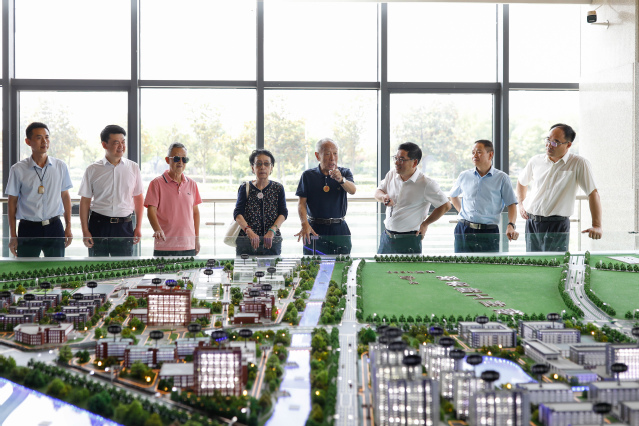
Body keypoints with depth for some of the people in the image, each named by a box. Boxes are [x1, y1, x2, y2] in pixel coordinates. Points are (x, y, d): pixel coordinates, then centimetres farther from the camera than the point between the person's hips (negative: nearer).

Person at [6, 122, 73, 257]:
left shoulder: (60, 166, 3)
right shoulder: (18, 169, -2)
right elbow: (12, 201, 2)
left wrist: (68, 227, 9)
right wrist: (13, 235, 1)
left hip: (54, 227, 2)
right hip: (28, 229, -1)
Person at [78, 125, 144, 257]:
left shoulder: (133, 168, 6)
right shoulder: (92, 170, 2)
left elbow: (138, 198, 11)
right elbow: (85, 201, 4)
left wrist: (138, 227, 8)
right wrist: (85, 231, -2)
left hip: (124, 226, 1)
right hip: (98, 225, -1)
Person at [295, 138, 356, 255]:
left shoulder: (344, 173, 7)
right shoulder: (308, 176, 4)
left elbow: (352, 190, -13)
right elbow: (302, 203, -2)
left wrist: (341, 179, -35)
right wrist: (305, 224, -20)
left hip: (340, 231, 1)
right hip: (315, 230, -1)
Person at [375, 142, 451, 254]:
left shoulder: (426, 184, -13)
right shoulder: (391, 175, 5)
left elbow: (446, 205, -6)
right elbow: (378, 192, 17)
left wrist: (425, 224, -1)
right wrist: (383, 197, -8)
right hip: (386, 236, 6)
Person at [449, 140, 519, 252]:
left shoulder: (502, 178, 4)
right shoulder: (464, 176, 11)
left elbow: (512, 204, -1)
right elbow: (453, 195, 29)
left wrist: (511, 226, -16)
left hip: (489, 232, -2)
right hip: (464, 230, 2)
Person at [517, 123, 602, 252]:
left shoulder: (579, 164, -6)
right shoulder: (536, 161, 8)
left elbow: (593, 193, -10)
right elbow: (521, 182, 27)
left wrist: (596, 226, -17)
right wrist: (521, 204, 13)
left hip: (558, 226, -4)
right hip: (532, 223, 4)